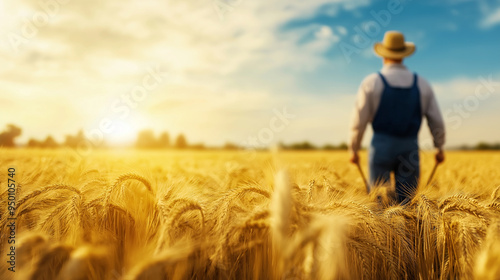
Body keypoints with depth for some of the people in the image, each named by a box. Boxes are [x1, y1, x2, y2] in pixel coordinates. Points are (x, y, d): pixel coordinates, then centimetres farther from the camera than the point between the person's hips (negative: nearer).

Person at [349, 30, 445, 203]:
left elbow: (359, 121, -5)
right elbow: (436, 121, 7)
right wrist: (440, 148, 23)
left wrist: (353, 149, 8)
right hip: (410, 149, 2)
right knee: (405, 204, 9)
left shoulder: (371, 82, -4)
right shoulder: (422, 84, 6)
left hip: (381, 146, -2)